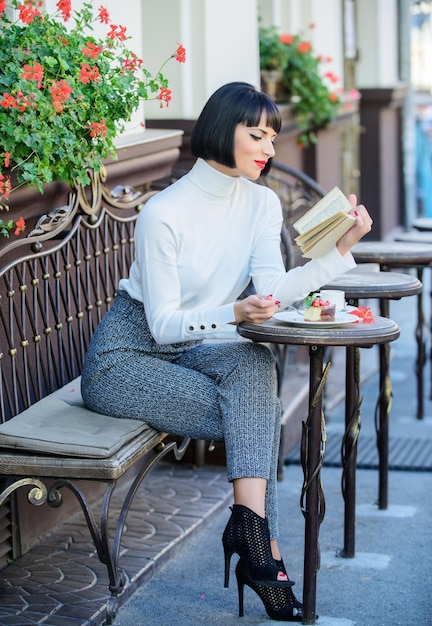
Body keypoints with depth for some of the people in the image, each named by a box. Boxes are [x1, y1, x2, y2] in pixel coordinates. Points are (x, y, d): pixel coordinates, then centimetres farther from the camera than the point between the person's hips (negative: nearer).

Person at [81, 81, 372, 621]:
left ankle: (249, 526, -33)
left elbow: (274, 289, -13)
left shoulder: (262, 203, 0)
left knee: (254, 364, -29)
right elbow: (163, 324, -21)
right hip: (127, 354, -6)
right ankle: (263, 551, -20)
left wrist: (341, 249, -25)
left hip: (190, 350, 6)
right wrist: (234, 313, -38)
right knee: (256, 417, -25)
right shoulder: (164, 213, -20)